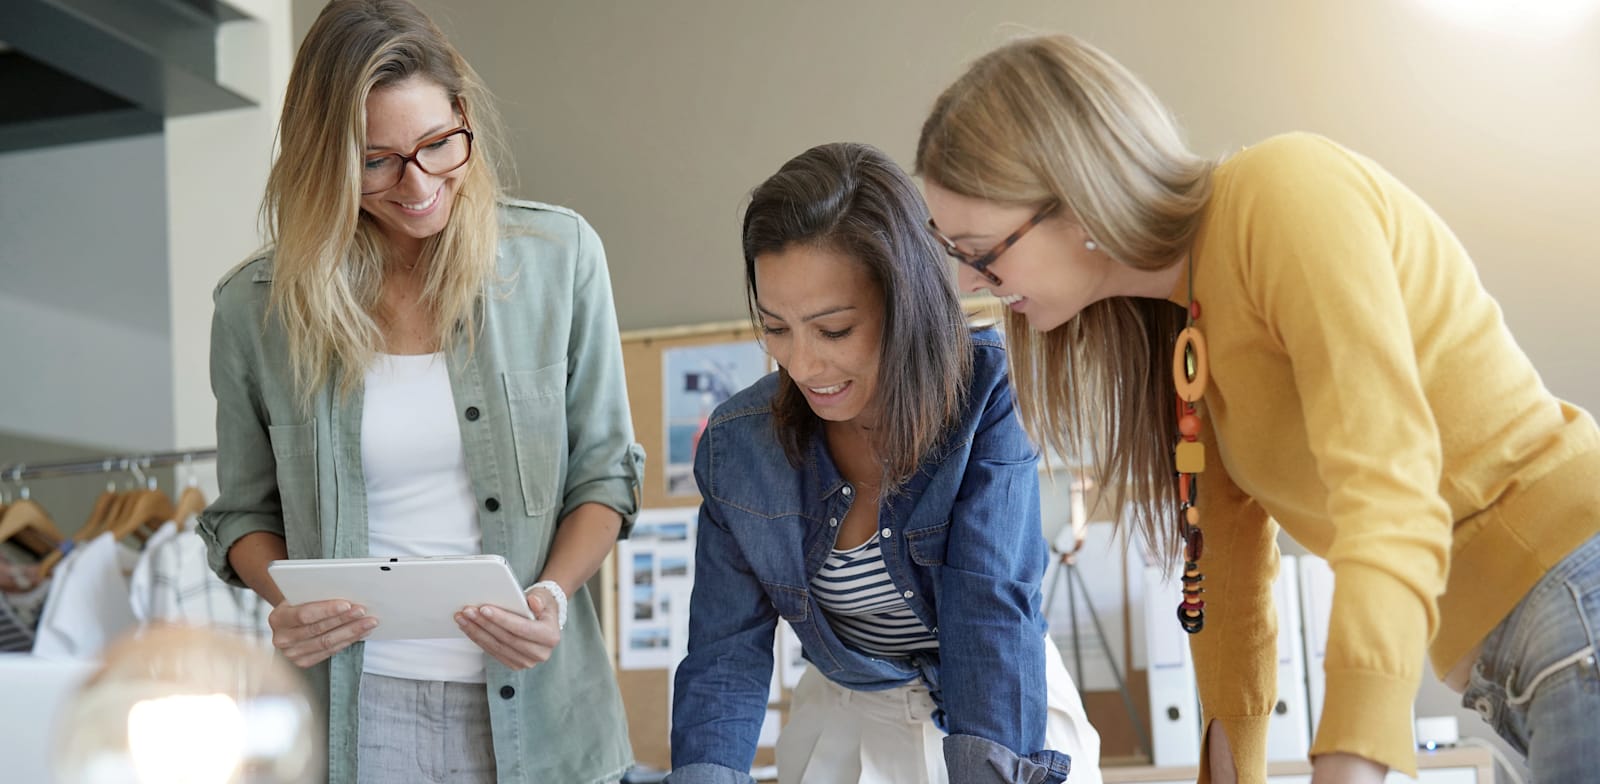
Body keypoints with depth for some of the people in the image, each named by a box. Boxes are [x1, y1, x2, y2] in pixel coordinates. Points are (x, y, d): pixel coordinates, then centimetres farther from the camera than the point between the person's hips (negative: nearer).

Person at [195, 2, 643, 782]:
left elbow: (603, 474, 2)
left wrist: (554, 592, -15)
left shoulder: (560, 256, -4)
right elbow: (243, 512, 8)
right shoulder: (254, 307, -3)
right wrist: (285, 599, -12)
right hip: (355, 712, 0)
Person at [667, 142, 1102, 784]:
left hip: (1012, 713, -2)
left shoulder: (988, 399, -21)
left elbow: (995, 613, -27)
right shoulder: (736, 446, -13)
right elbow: (726, 657, -12)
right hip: (845, 723, 3)